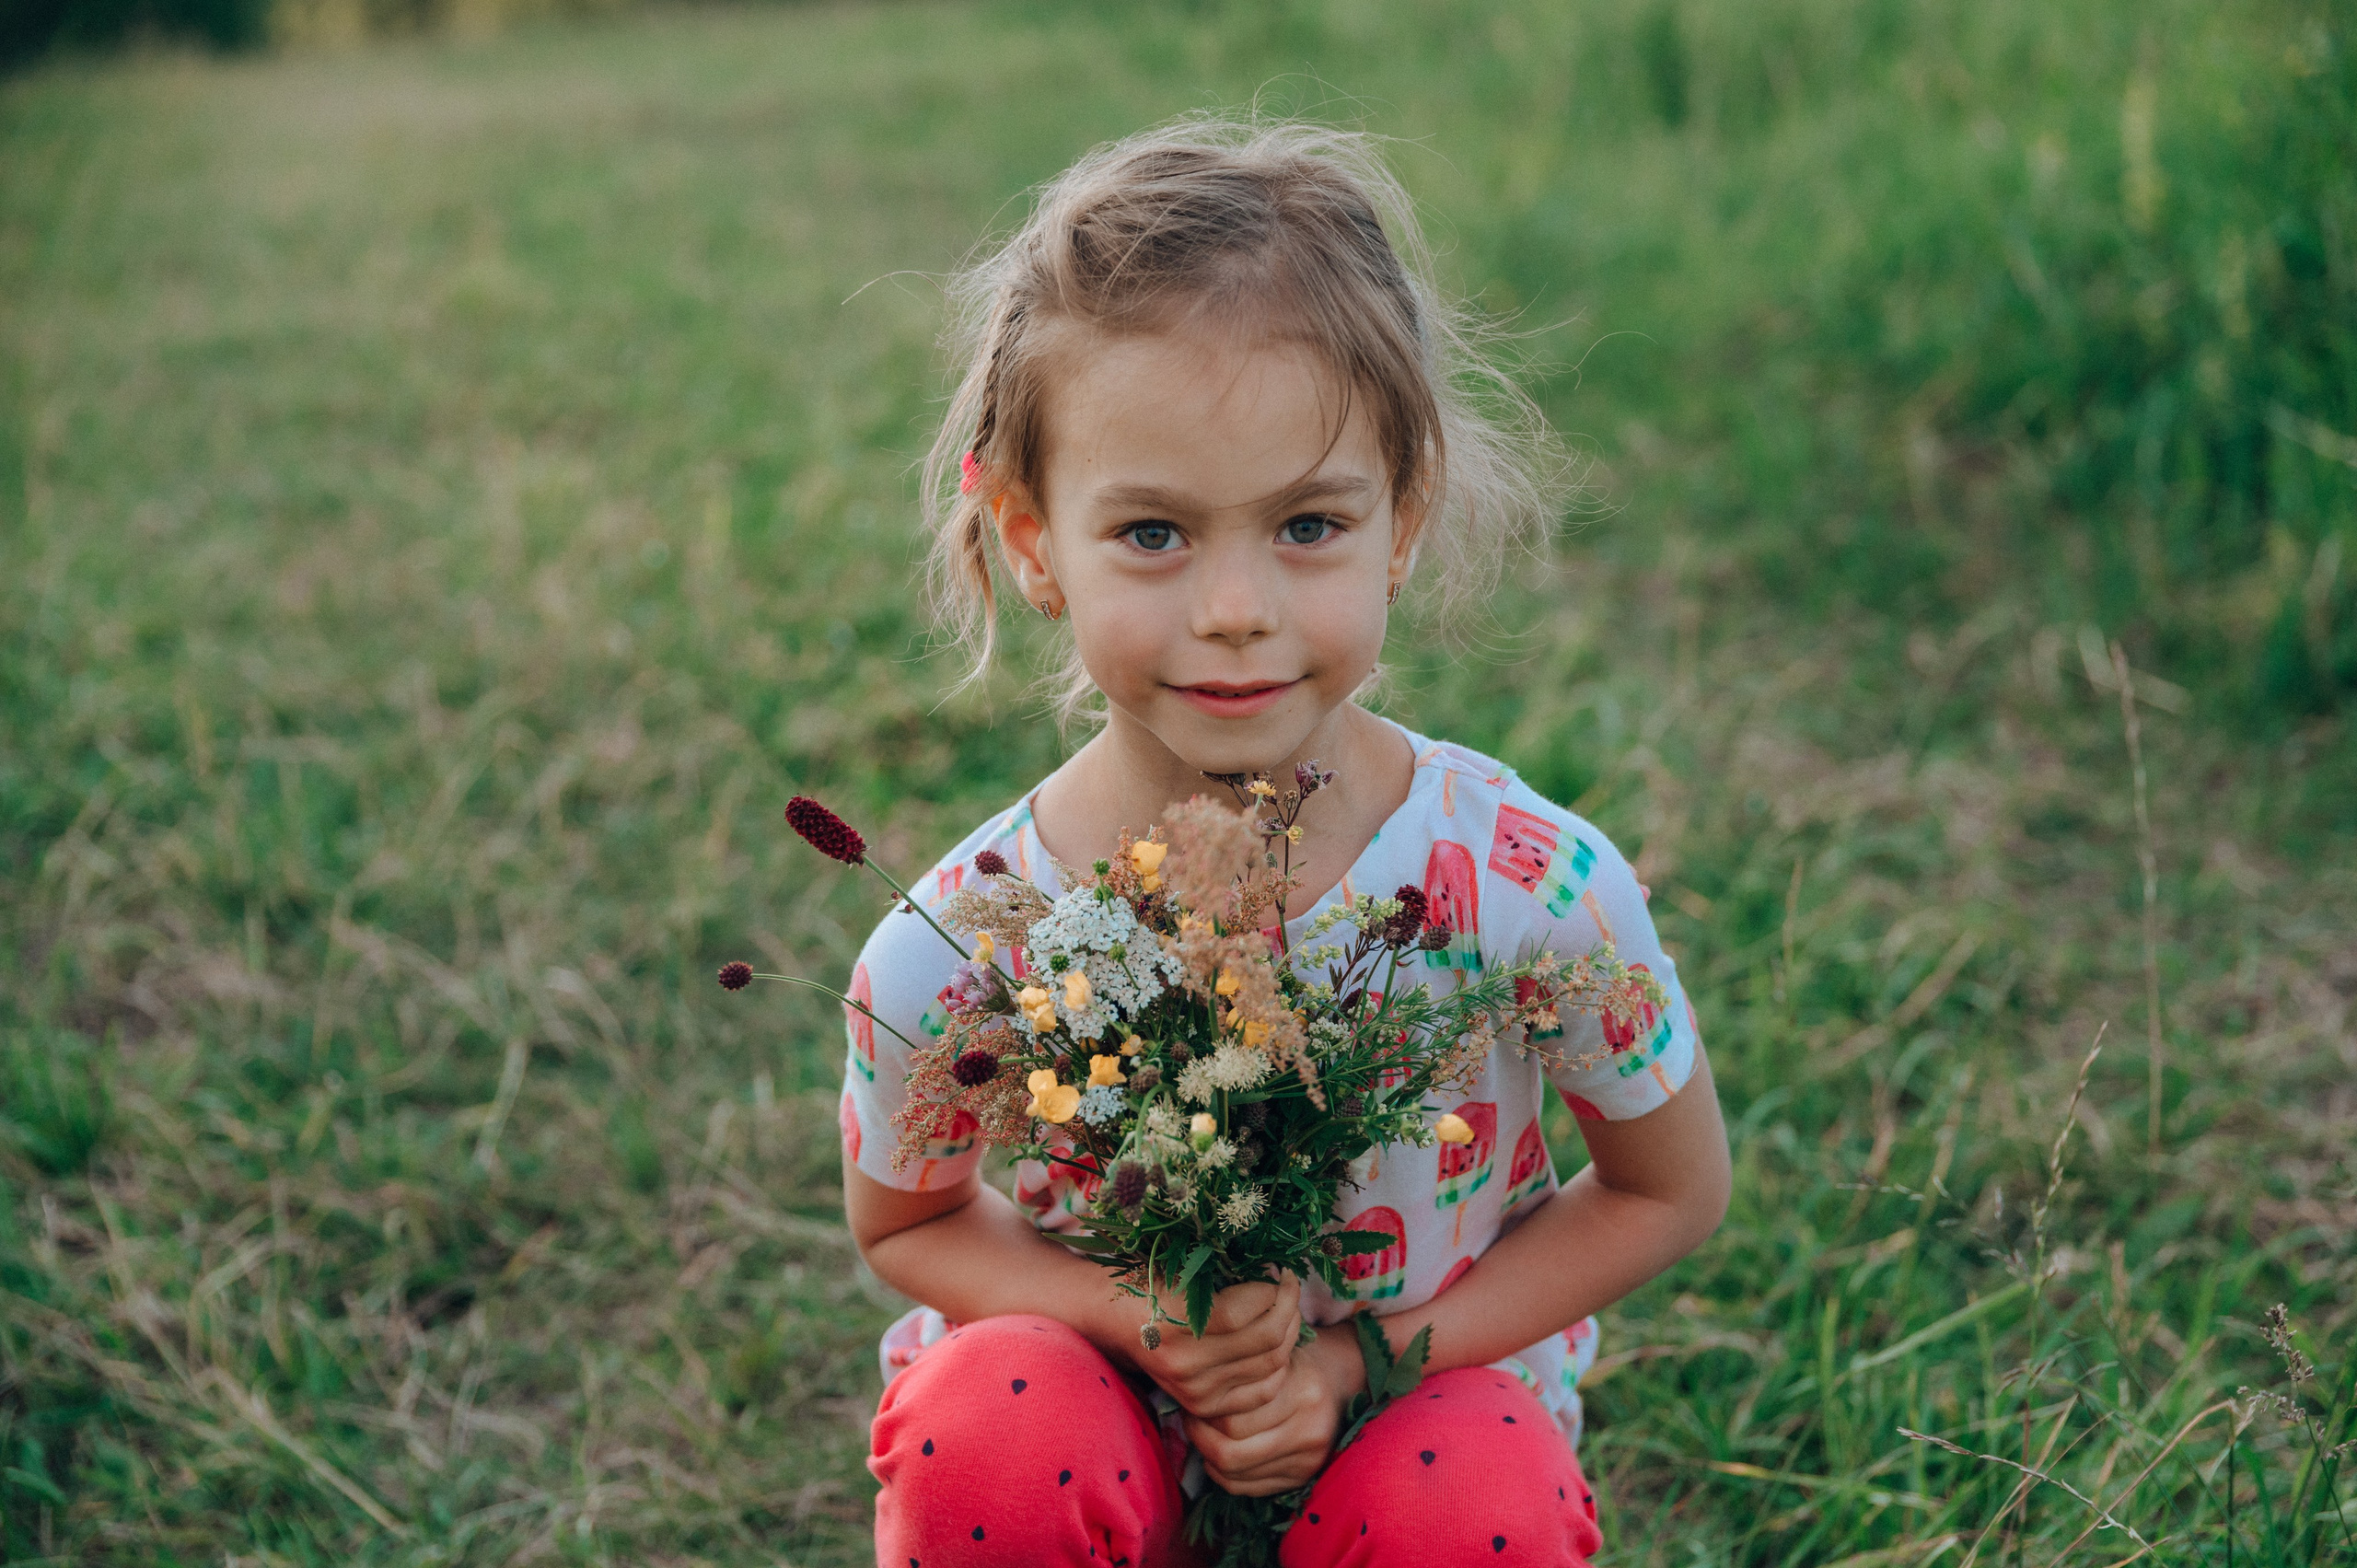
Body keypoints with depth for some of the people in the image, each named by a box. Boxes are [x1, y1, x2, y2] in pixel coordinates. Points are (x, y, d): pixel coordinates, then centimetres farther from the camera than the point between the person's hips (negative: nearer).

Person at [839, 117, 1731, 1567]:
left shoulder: (1535, 890, -23)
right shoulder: (946, 957, -22)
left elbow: (1671, 1193, -4)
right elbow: (905, 1225, -1)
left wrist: (1368, 1360, -17)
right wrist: (1131, 1322, -22)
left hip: (1425, 1404, 0)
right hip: (1117, 1434, 0)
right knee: (984, 1426, -31)